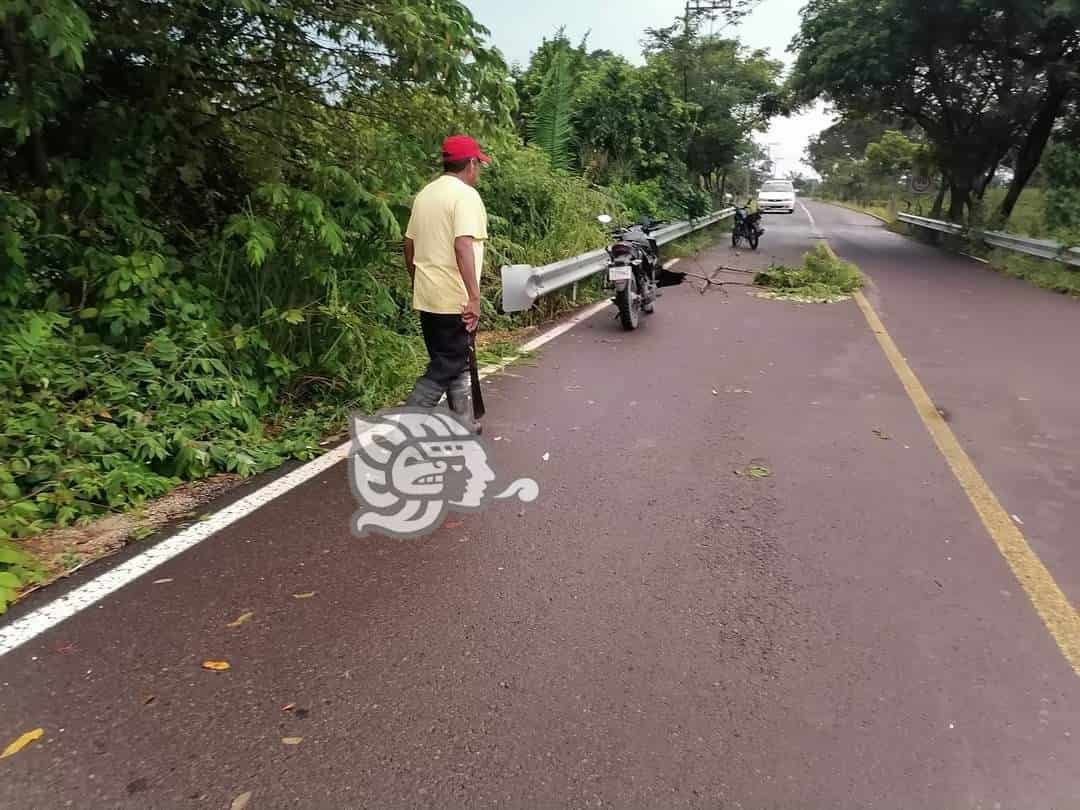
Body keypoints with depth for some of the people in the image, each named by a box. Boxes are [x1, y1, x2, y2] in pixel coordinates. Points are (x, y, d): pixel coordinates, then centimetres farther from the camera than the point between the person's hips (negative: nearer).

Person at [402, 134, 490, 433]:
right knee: (446, 367, -2)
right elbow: (463, 246, -24)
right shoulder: (466, 195, -11)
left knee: (453, 363, 17)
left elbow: (409, 245, 18)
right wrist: (474, 296, -26)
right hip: (455, 300, -9)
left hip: (428, 296, 9)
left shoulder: (425, 194, 14)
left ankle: (463, 425, 25)